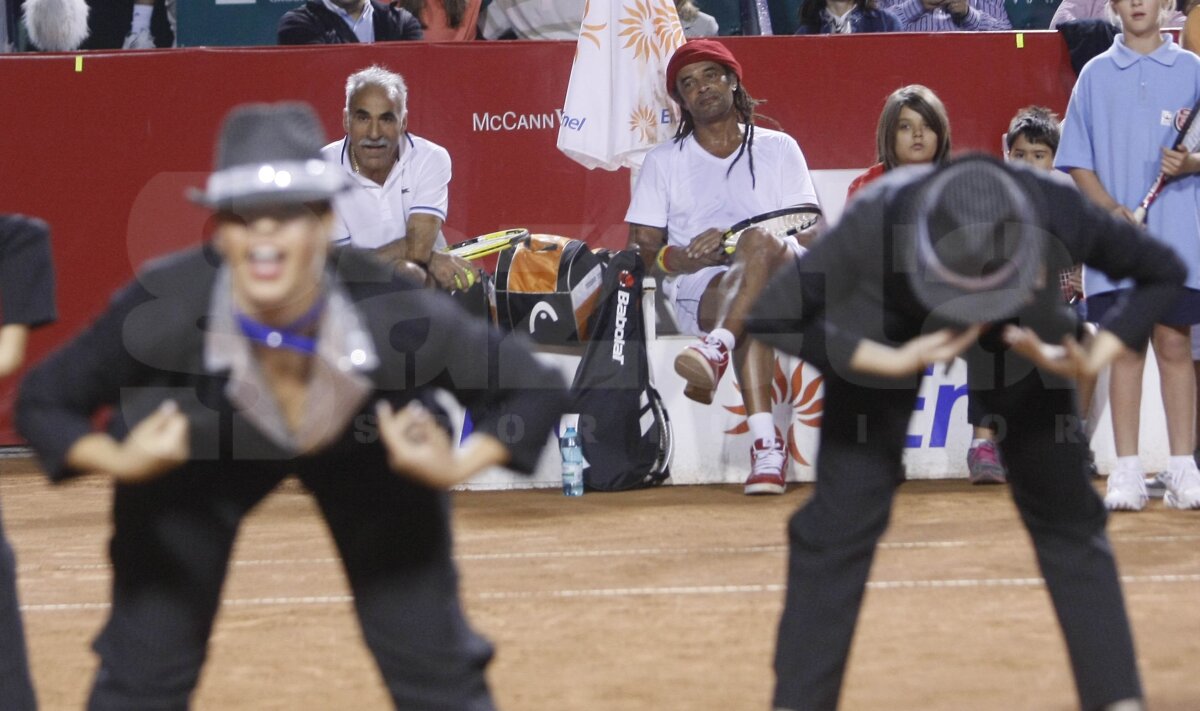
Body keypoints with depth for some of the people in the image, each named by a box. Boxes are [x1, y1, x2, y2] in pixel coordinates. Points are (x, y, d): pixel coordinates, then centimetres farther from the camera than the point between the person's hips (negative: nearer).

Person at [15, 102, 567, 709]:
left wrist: (458, 468, -40)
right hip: (199, 449, 0)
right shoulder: (162, 310, -36)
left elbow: (534, 390, -23)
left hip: (370, 449, 0)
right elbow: (42, 402, -21)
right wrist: (121, 462, -40)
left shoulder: (399, 315, -36)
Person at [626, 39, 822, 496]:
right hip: (696, 293, 0)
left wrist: (734, 243, -15)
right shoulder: (663, 161, 18)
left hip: (783, 282, 0)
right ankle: (765, 444, -57)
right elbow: (641, 249, 10)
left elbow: (812, 235, 6)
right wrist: (683, 258, -13)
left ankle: (716, 350, -59)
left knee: (763, 244, -39)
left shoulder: (778, 149, 16)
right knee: (754, 308, -39)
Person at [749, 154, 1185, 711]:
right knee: (843, 516, -9)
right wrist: (897, 363, -36)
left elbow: (1163, 274, -17)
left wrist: (1092, 360, -31)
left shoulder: (1059, 215, -36)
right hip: (885, 330, -1)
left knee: (1065, 512, -1)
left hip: (1022, 332, 2)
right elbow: (771, 318, -29)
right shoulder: (875, 224, -40)